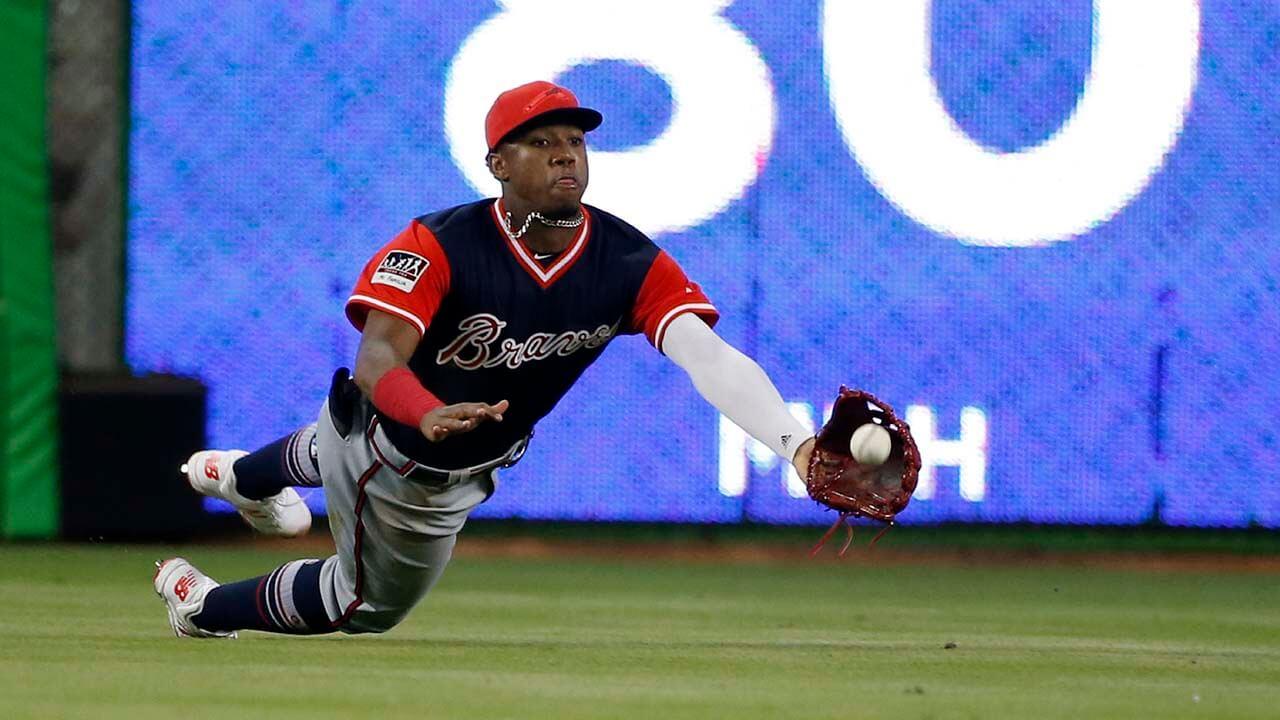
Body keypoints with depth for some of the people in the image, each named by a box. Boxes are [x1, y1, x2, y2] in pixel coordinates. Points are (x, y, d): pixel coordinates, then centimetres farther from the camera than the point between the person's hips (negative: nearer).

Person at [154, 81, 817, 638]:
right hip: (390, 441, -6)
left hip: (461, 474, 6)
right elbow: (377, 359, -44)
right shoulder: (440, 246, -34)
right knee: (372, 602, 16)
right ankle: (203, 607, 44)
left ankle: (239, 476, 69)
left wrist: (794, 441, -55)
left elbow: (709, 356, -38)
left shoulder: (631, 263, -25)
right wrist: (429, 416, -68)